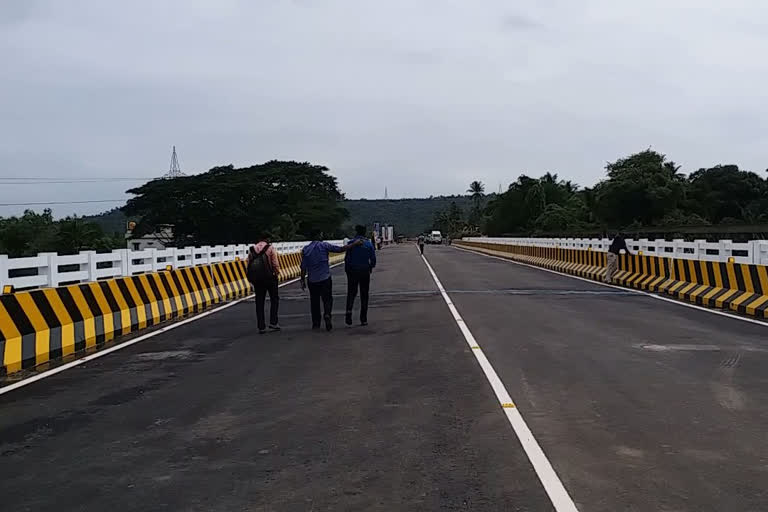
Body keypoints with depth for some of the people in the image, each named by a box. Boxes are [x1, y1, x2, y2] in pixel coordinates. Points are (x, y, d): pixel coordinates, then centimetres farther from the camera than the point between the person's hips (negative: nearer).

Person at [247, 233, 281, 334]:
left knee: (259, 302, 8)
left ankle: (261, 327, 8)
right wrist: (277, 274, 2)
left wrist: (252, 278, 13)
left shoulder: (251, 249, 8)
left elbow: (249, 264, 8)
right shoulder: (270, 248, -5)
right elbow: (275, 263, -10)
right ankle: (273, 322, 0)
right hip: (269, 278, -4)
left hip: (256, 279, 4)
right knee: (274, 299, 10)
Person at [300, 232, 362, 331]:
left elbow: (303, 267, 0)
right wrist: (355, 244, 2)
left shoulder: (305, 249, 1)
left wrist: (303, 280, 8)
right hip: (325, 278, -2)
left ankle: (316, 323, 14)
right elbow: (341, 249, -7)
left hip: (312, 280, 2)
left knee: (314, 301, 11)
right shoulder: (324, 245, -6)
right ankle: (327, 314, -22)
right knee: (327, 299, 5)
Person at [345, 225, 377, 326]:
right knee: (364, 295, 8)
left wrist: (347, 270, 4)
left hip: (353, 271, -1)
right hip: (365, 271, 2)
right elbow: (373, 259, 1)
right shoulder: (369, 244, 1)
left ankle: (349, 310, -14)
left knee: (351, 293, 11)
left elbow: (347, 258, -8)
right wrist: (370, 268, 18)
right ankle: (363, 319, 8)